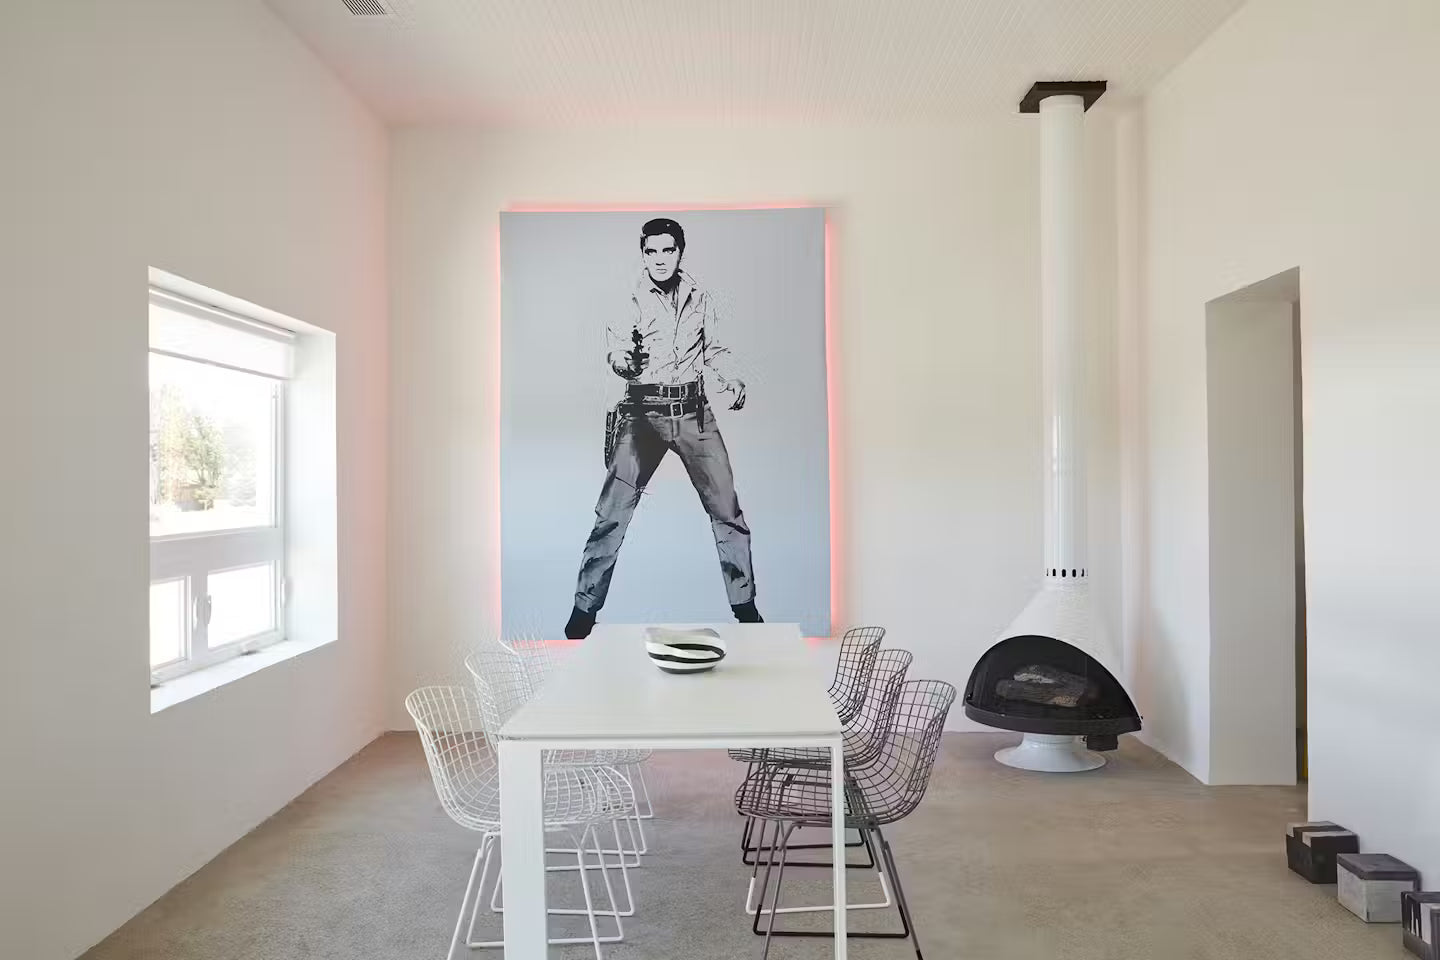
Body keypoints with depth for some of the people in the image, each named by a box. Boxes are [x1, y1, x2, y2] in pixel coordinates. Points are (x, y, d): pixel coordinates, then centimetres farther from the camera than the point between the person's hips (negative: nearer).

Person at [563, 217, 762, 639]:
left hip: (693, 411, 3)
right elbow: (616, 355, -14)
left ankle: (744, 604, 17)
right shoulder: (628, 299, 0)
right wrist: (622, 358, -38)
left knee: (727, 508, 3)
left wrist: (731, 381, 1)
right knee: (613, 512, -8)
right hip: (643, 412, -2)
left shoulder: (701, 298, 8)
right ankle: (585, 608, 5)